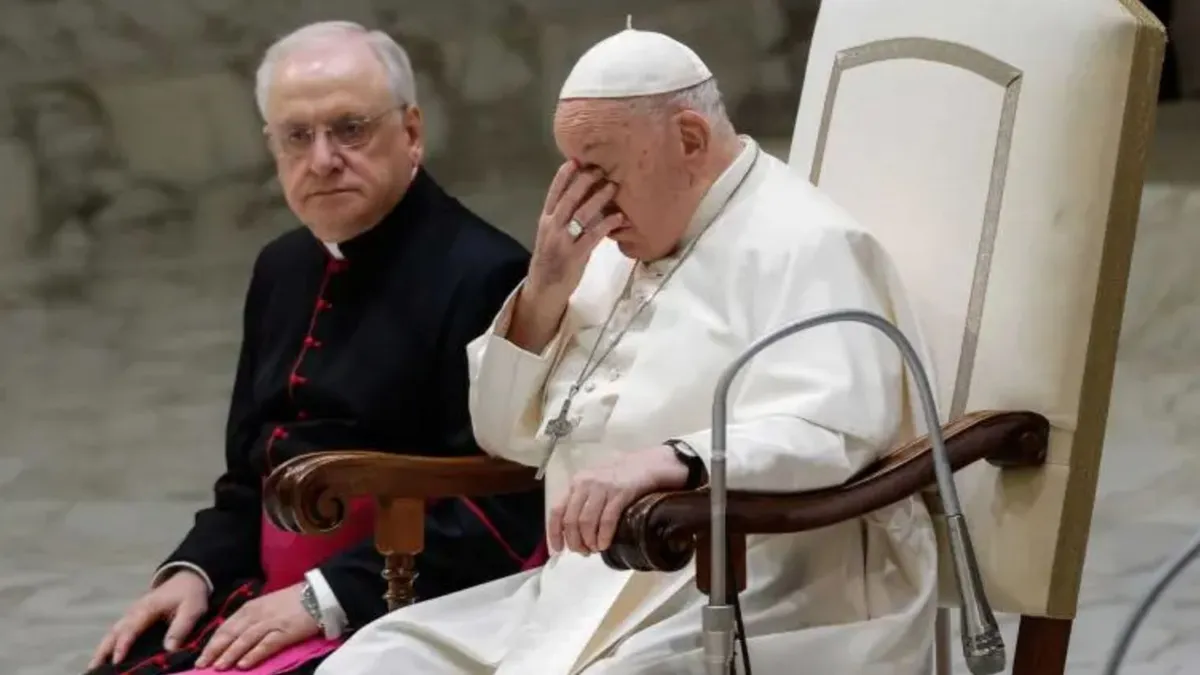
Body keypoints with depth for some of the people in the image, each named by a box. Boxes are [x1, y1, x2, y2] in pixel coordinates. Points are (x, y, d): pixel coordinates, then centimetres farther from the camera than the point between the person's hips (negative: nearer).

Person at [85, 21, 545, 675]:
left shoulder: (482, 276, -11)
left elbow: (499, 504, -17)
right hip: (271, 595, 8)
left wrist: (326, 598, -19)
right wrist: (196, 571, 5)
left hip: (389, 617, -8)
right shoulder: (283, 270, 15)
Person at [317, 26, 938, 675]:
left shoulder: (806, 247, -9)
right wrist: (544, 290, 2)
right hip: (590, 598, 9)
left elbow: (828, 433, -26)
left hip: (760, 618, -9)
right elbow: (508, 434, 18)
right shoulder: (623, 251, 18)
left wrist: (674, 462, -42)